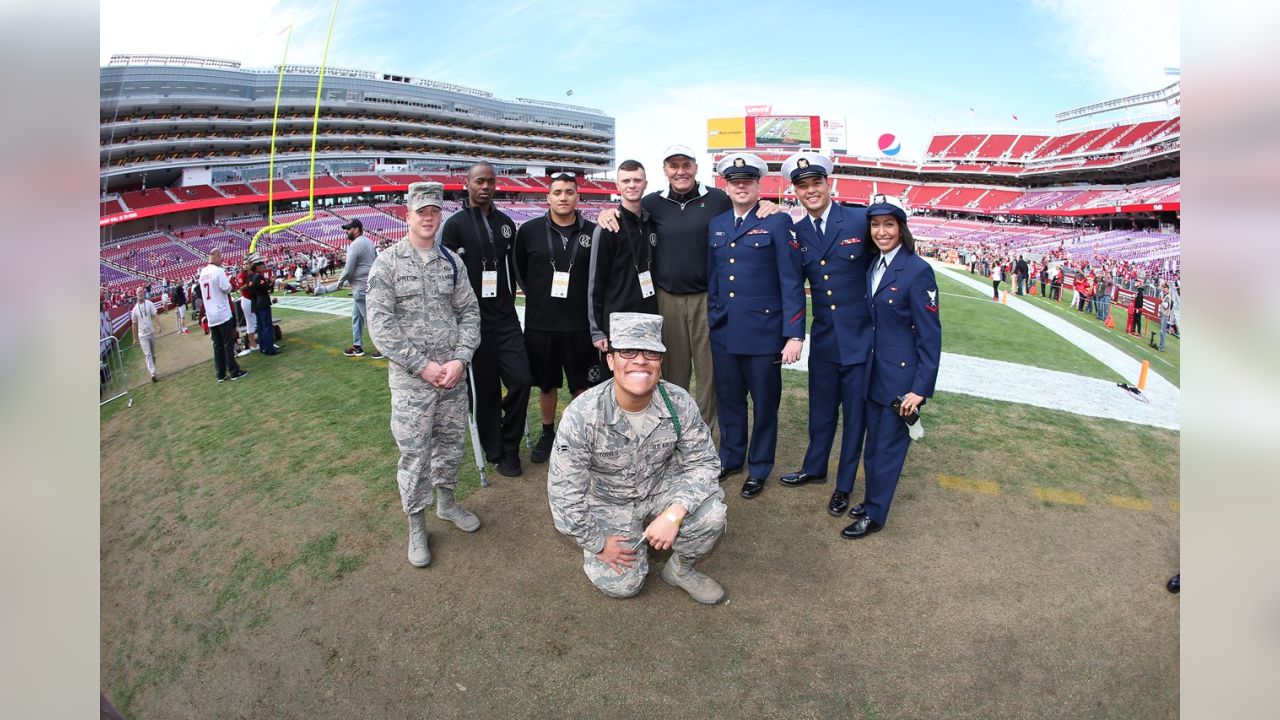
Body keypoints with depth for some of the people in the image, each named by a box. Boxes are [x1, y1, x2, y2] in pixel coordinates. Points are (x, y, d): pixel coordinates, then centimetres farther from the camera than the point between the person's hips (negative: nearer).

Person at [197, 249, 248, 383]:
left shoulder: (202, 273, 11)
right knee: (228, 344, 0)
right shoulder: (218, 271, -12)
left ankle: (221, 374, 11)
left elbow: (203, 292, 19)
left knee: (217, 345, 9)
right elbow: (227, 288, -14)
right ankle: (234, 372, 4)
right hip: (223, 314, -6)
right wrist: (228, 280, 5)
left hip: (210, 316, 7)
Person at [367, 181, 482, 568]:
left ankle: (446, 502, 39)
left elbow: (469, 313, 7)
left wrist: (459, 360, -8)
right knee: (414, 453, 3)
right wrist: (423, 365, -14)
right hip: (411, 379, -4)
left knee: (451, 442, 16)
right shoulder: (388, 262, -4)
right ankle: (417, 527, 21)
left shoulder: (451, 261, 7)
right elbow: (380, 324, -10)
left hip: (453, 375, 4)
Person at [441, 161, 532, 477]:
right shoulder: (455, 224, -4)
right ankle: (497, 453, 20)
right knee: (485, 389, 3)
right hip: (475, 320, -4)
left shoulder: (505, 222, 12)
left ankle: (509, 444, 17)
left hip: (506, 318, 4)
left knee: (521, 379, -4)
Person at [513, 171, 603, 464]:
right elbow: (518, 270, 12)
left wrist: (590, 302, 5)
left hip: (581, 325, 0)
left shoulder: (592, 232, -1)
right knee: (546, 384, 13)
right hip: (540, 324, 1)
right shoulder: (529, 230, 0)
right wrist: (537, 297, 10)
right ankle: (547, 433, 31)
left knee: (583, 384, 6)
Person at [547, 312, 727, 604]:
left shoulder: (680, 403, -22)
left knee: (712, 513, -25)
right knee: (620, 585, -10)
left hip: (662, 490, 1)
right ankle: (631, 536, 23)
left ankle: (680, 569, 7)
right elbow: (563, 490, -20)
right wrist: (597, 543, -12)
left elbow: (702, 463, -13)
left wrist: (674, 513, -29)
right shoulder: (581, 415, -28)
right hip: (608, 503, -1)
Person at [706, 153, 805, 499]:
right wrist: (712, 318, 12)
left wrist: (794, 334, -14)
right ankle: (730, 458, 34)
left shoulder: (777, 222, -6)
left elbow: (792, 282, -9)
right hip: (723, 331, 5)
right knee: (728, 400, 15)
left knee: (764, 403, 9)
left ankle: (759, 468, 27)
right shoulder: (716, 225, 11)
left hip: (763, 331, -4)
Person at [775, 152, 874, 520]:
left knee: (855, 412, 10)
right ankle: (814, 468, 41)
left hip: (860, 337, -3)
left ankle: (844, 485, 28)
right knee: (821, 409, 18)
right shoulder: (797, 232, 3)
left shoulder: (861, 219, -8)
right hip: (823, 337, 3)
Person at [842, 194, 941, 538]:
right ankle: (872, 499, 33)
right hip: (874, 371, 6)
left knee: (888, 445, 4)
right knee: (873, 442, 16)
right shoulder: (873, 266, 7)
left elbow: (930, 334, -14)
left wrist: (921, 389, -16)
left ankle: (874, 515, 19)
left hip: (902, 374, -6)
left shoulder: (917, 270, -14)